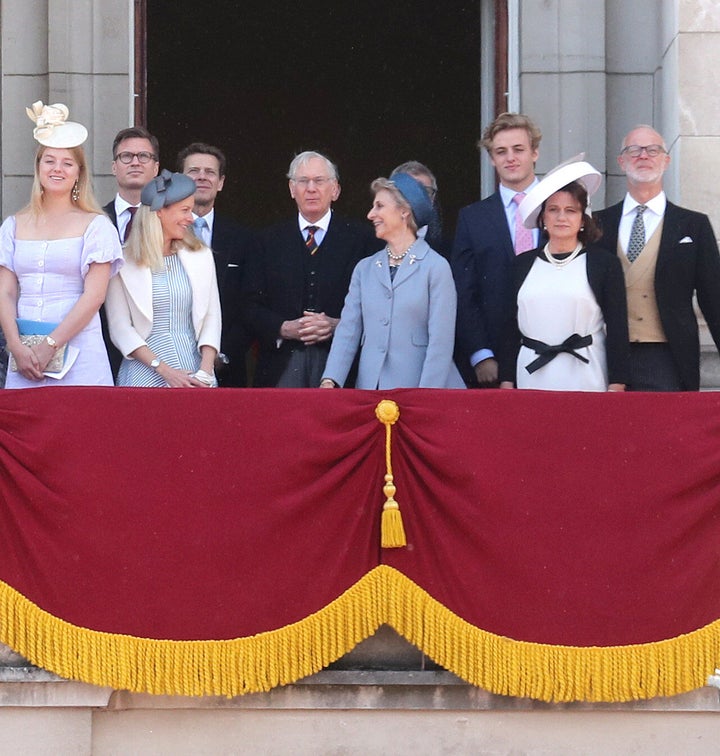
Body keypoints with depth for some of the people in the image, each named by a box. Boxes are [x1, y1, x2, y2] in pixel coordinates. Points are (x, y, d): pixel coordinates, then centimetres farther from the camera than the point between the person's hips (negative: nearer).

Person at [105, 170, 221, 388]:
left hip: (195, 374, 3)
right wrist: (164, 370, -12)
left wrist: (205, 372, -6)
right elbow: (120, 328, -3)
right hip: (145, 376, -3)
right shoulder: (123, 261, 0)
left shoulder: (201, 256, 12)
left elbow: (212, 317, 9)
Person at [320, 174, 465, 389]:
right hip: (370, 390, 4)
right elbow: (347, 331, 5)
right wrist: (329, 381, -10)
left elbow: (440, 342, -8)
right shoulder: (364, 269, 13)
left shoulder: (436, 267, -2)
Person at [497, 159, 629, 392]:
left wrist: (616, 387, -5)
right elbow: (511, 327, 12)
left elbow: (617, 329, 2)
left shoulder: (604, 263, 5)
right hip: (531, 375, 2)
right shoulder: (523, 264, 12)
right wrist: (506, 382, 6)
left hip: (585, 377, -2)